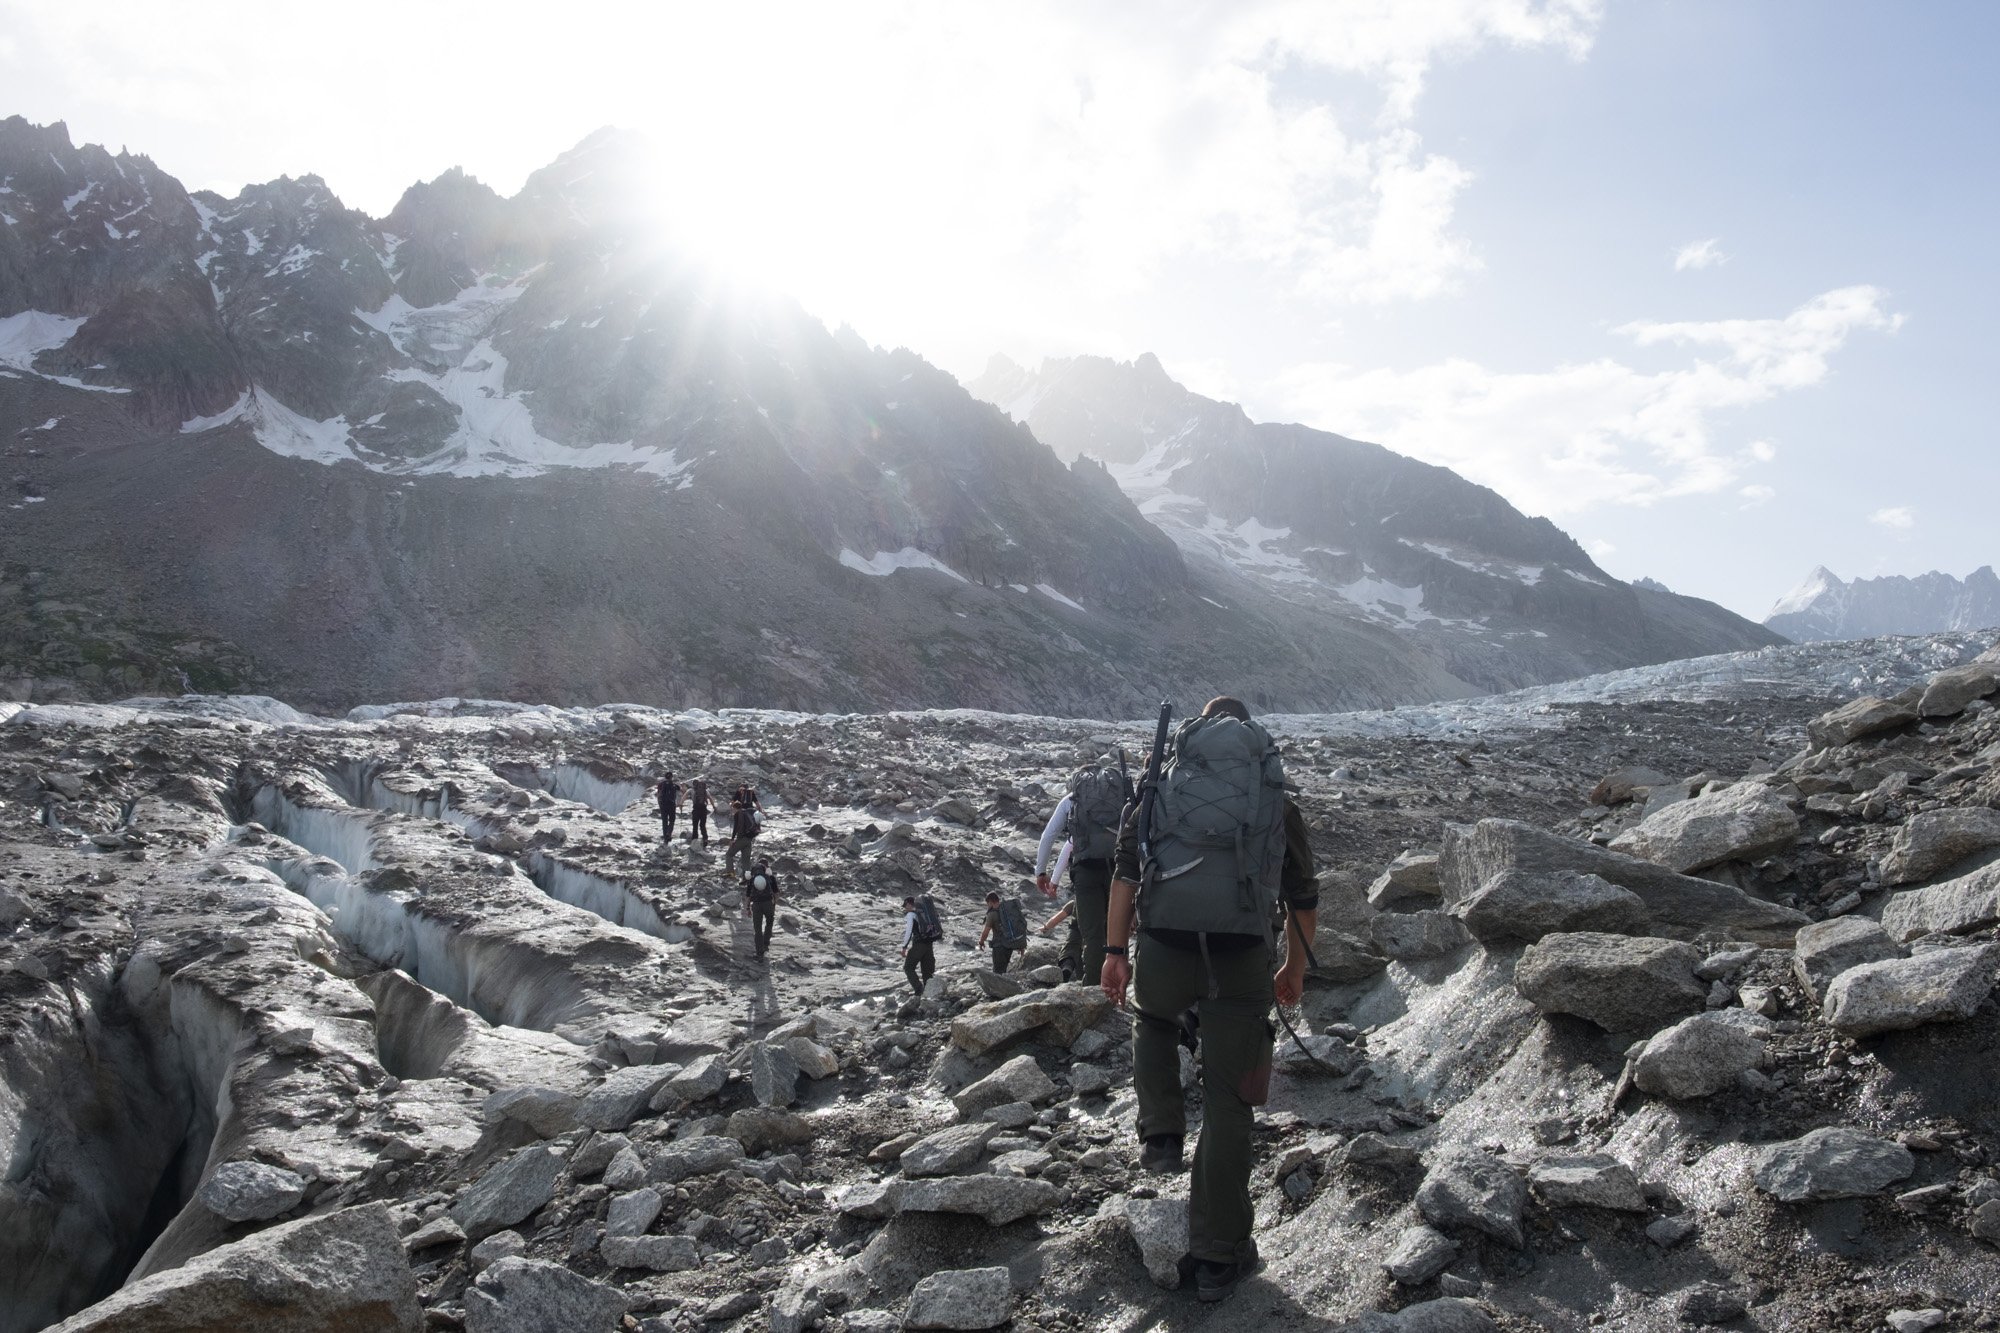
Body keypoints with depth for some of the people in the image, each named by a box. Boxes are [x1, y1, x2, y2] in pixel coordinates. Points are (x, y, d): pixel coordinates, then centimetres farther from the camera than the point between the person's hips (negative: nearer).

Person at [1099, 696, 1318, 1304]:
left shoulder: (1164, 785, 17)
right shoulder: (1278, 802, 18)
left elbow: (1125, 870, 7)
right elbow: (1304, 899, 21)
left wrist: (1115, 952, 8)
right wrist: (1295, 970, 33)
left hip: (1163, 949, 1)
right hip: (1240, 958, 0)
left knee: (1153, 1022, 35)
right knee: (1228, 1103, 8)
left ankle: (1161, 1134, 19)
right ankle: (1217, 1256, 13)